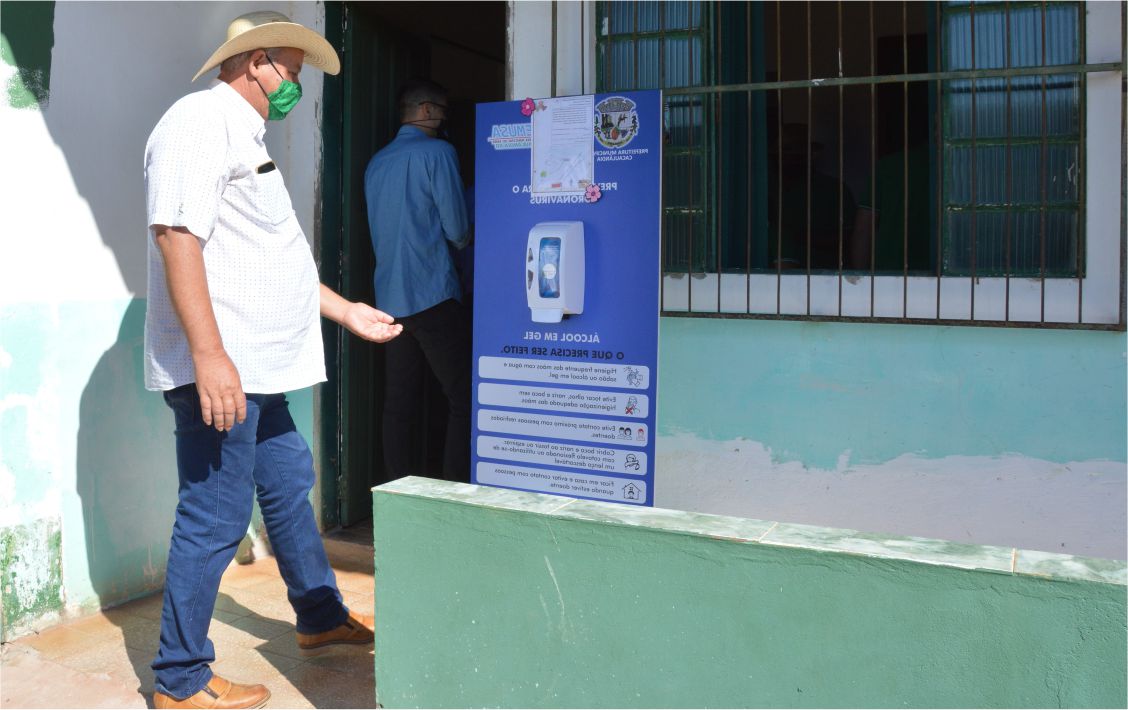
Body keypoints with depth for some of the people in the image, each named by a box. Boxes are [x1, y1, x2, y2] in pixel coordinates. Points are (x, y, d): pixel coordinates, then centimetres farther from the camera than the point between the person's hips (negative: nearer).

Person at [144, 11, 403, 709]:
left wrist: (346, 311, 29)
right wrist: (209, 356, -28)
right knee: (216, 519, -4)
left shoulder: (244, 136, 23)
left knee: (289, 484, 20)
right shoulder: (203, 122, -10)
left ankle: (322, 616, 38)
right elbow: (177, 236, -23)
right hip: (218, 369, -11)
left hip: (257, 368, 11)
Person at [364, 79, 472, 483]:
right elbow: (457, 229, -7)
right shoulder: (437, 152, -6)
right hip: (433, 295, -7)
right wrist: (463, 240, 15)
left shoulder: (377, 161, 15)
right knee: (463, 400, -2)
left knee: (398, 405, 9)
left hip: (390, 299, 7)